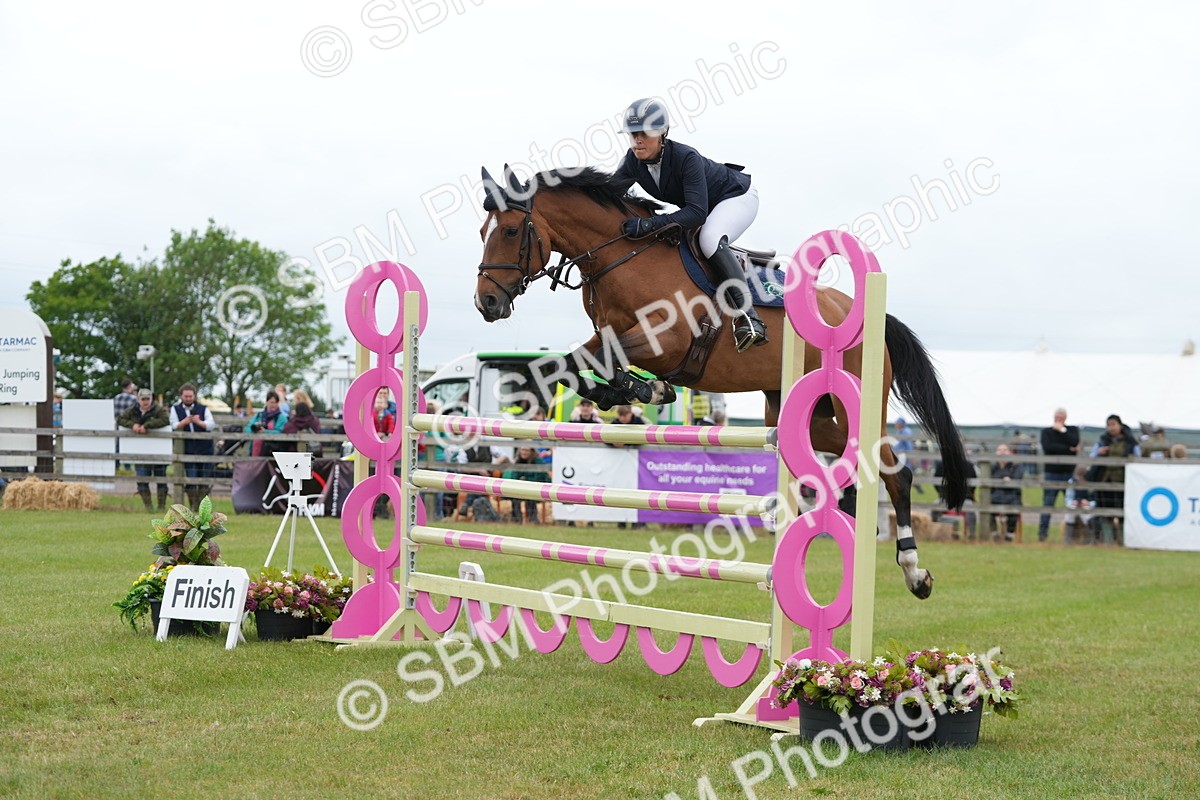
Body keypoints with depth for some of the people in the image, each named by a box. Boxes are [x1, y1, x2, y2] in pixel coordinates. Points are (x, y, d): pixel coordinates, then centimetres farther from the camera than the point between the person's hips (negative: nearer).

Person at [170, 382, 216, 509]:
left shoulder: (203, 409, 7)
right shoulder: (176, 409, 8)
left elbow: (212, 424, -7)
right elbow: (174, 426, -6)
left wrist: (199, 422, -24)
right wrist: (184, 422, -26)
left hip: (205, 450, 0)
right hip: (188, 450, 0)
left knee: (204, 481, 1)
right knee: (191, 480, -5)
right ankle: (193, 506, 4)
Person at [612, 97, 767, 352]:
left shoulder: (686, 158, -37)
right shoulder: (633, 161, -16)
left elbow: (697, 212, -43)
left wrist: (650, 224, -54)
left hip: (737, 196, -9)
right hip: (694, 206, 9)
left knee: (709, 239, -35)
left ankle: (748, 318, -39)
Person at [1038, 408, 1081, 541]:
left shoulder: (1073, 430, 11)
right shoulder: (1046, 432, 9)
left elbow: (1074, 442, -10)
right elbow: (1047, 447, -10)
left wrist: (1062, 430, -8)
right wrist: (1068, 449, -10)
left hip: (1069, 473, 1)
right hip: (1052, 473, -1)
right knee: (1047, 504, -4)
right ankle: (1042, 533, -2)